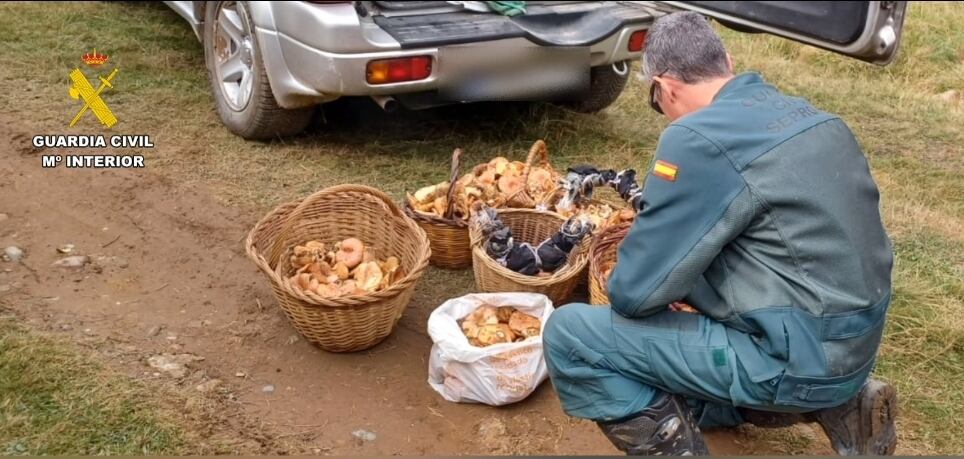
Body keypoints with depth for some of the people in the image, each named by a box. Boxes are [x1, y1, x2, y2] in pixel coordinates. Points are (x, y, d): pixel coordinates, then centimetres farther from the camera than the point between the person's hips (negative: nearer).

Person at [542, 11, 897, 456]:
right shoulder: (806, 114, 7)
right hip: (849, 343, 9)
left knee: (570, 334, -9)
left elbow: (634, 291, -16)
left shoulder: (699, 140, -19)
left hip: (797, 357, -9)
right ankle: (839, 404, 17)